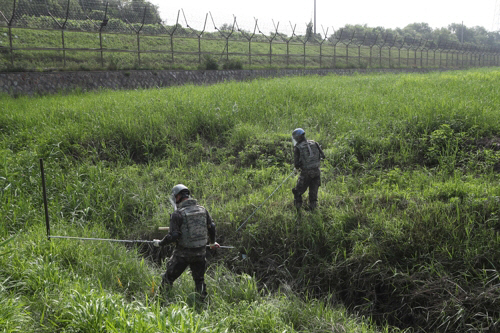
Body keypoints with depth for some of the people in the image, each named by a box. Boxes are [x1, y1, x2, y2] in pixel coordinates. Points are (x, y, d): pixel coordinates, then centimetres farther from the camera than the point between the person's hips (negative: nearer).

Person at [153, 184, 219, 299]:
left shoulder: (178, 214, -15)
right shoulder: (202, 210, 3)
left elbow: (173, 236, -17)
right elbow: (212, 227, 11)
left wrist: (160, 243, 0)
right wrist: (213, 242, 27)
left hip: (183, 253, -5)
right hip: (200, 252, 5)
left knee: (168, 278, 13)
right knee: (199, 280, 19)